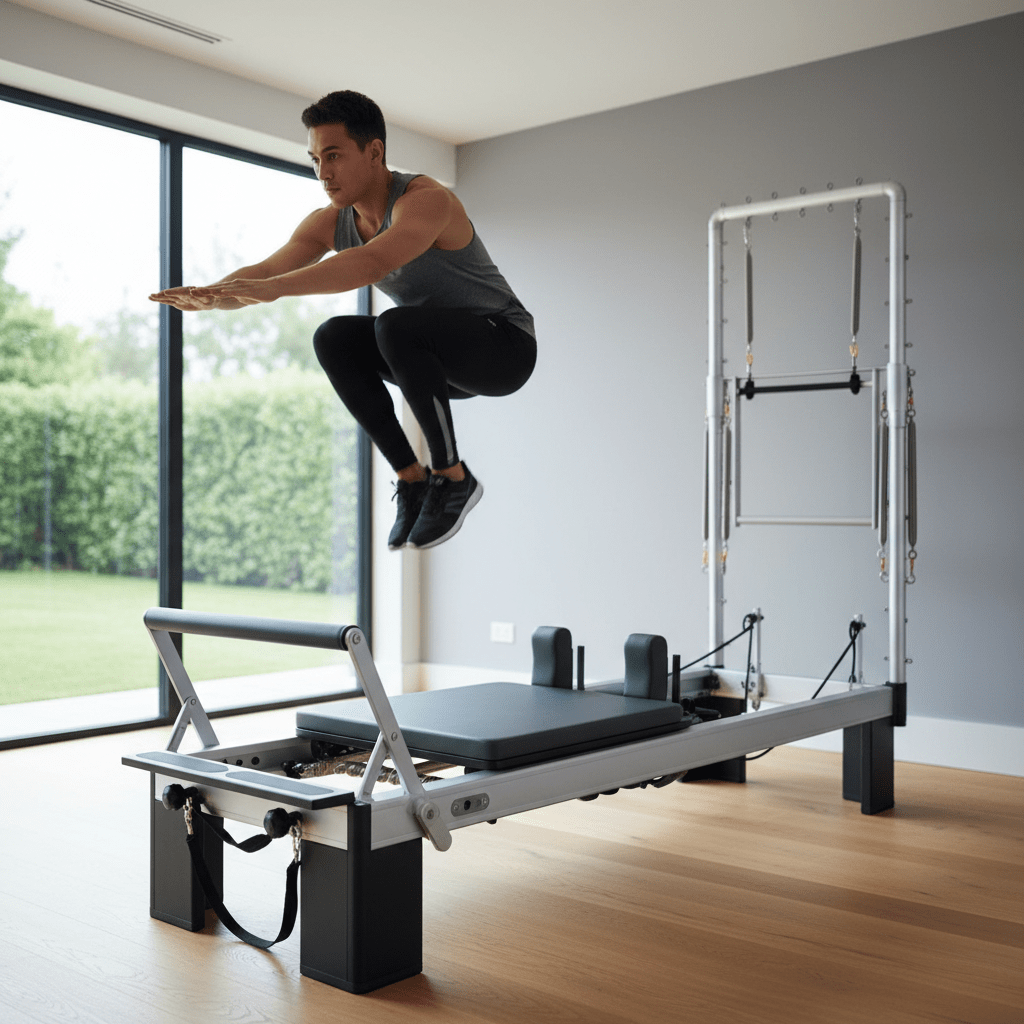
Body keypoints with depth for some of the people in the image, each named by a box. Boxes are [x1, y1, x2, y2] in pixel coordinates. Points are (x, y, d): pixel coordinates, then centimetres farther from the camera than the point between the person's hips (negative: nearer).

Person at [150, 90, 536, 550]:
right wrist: (209, 295, -33)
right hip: (444, 359, 8)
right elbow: (264, 271, -12)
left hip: (506, 344, -7)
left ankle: (453, 477, -18)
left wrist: (275, 287, -54)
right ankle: (411, 477, -6)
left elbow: (372, 264, -45)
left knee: (395, 327, -34)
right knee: (334, 340, -13)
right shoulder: (331, 222, -2)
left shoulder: (426, 200, -26)